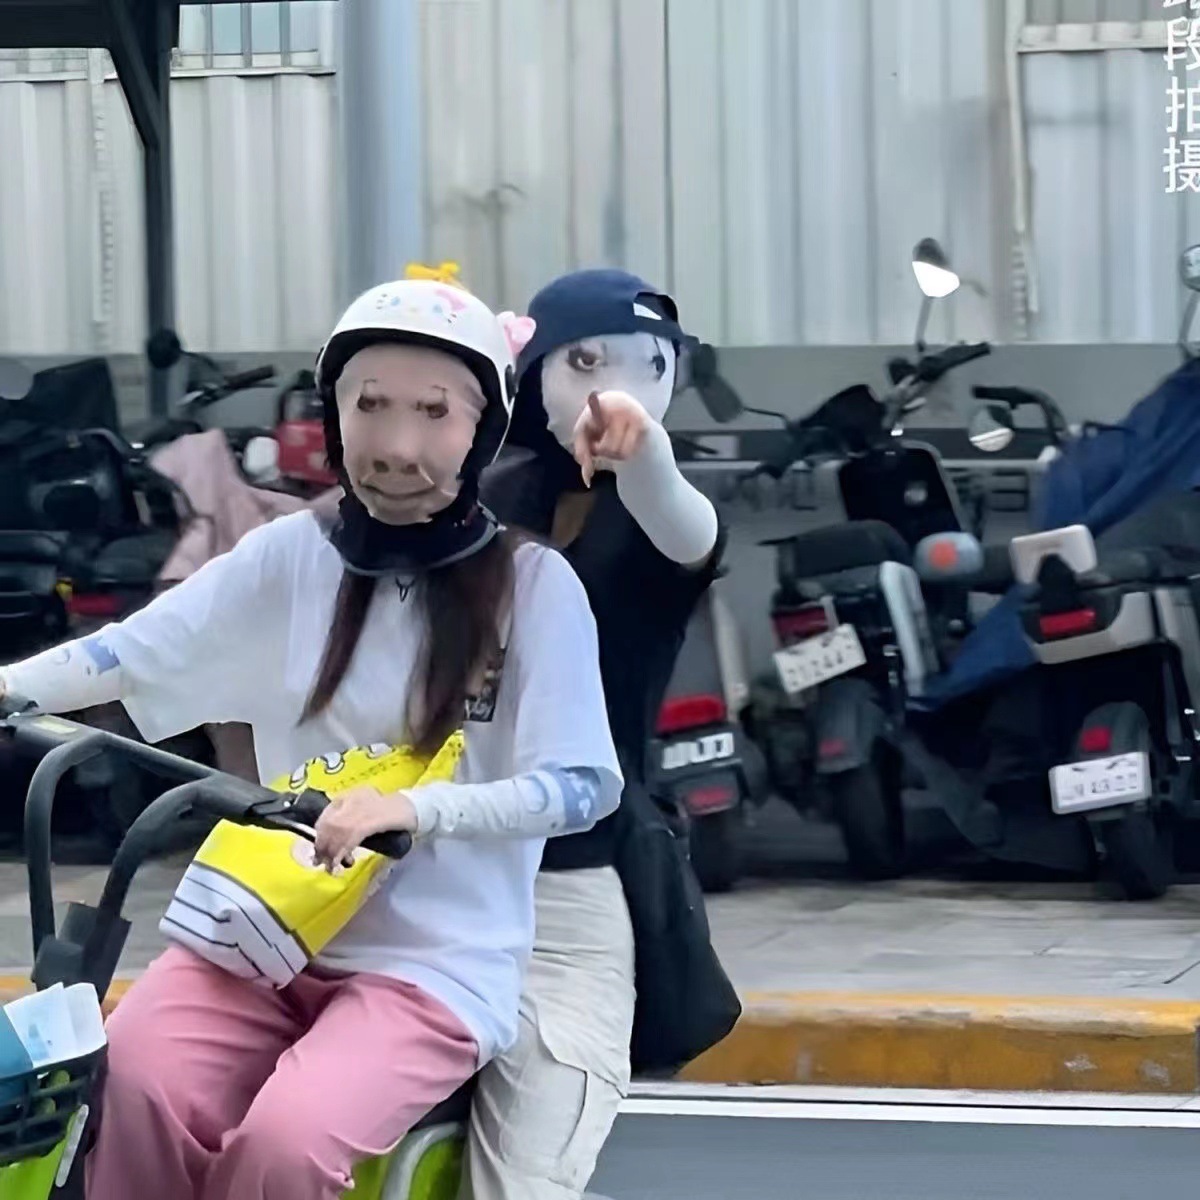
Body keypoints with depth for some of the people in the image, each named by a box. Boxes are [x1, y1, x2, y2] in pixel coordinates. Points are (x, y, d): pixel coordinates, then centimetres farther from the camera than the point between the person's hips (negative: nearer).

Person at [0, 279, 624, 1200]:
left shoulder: (533, 584, -4)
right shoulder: (293, 556, 5)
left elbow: (584, 786, -10)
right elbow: (130, 656, 2)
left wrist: (414, 808, -25)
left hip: (438, 961, -3)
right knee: (136, 1078, -28)